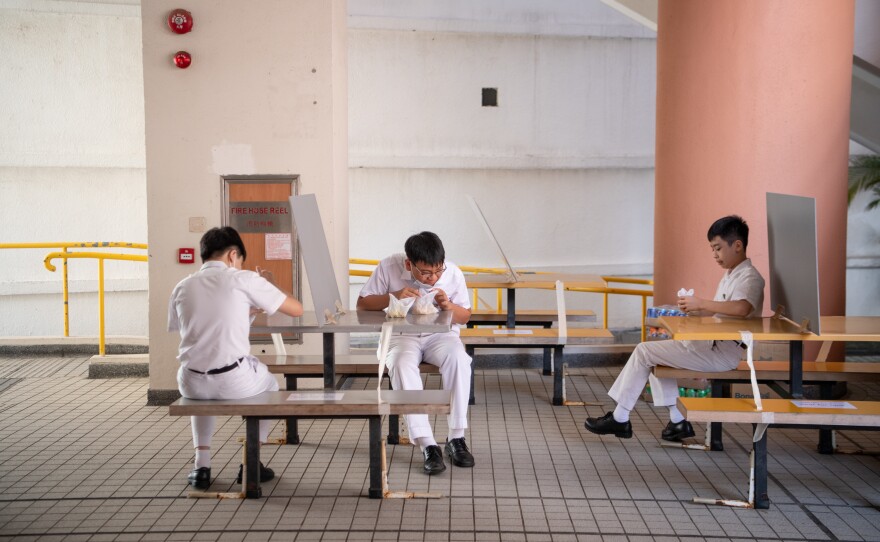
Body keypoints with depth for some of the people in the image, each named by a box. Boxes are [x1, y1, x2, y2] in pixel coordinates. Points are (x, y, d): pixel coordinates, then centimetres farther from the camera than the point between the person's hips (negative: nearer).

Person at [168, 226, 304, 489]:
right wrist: (266, 285, 23)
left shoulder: (182, 287, 11)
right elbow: (296, 309, 4)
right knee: (270, 384, 32)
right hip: (235, 383, -3)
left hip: (191, 384, 3)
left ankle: (201, 465, 29)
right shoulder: (243, 279, -1)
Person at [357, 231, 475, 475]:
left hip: (440, 335, 1)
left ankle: (456, 439, -23)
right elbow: (362, 303, -5)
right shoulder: (388, 267, -13)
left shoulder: (453, 273, -9)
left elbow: (465, 316, 4)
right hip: (400, 335, -1)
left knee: (459, 358, -34)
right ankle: (428, 446, -34)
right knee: (402, 365, -36)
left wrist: (448, 306, -19)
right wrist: (394, 297, -22)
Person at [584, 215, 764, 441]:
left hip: (723, 352, -10)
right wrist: (695, 308, 3)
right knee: (654, 355, 16)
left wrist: (701, 303, -28)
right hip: (711, 344, 10)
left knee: (644, 352, -10)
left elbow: (741, 308, -36)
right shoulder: (730, 275, 17)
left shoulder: (750, 277, -15)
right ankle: (677, 421, 12)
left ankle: (619, 419, 0)